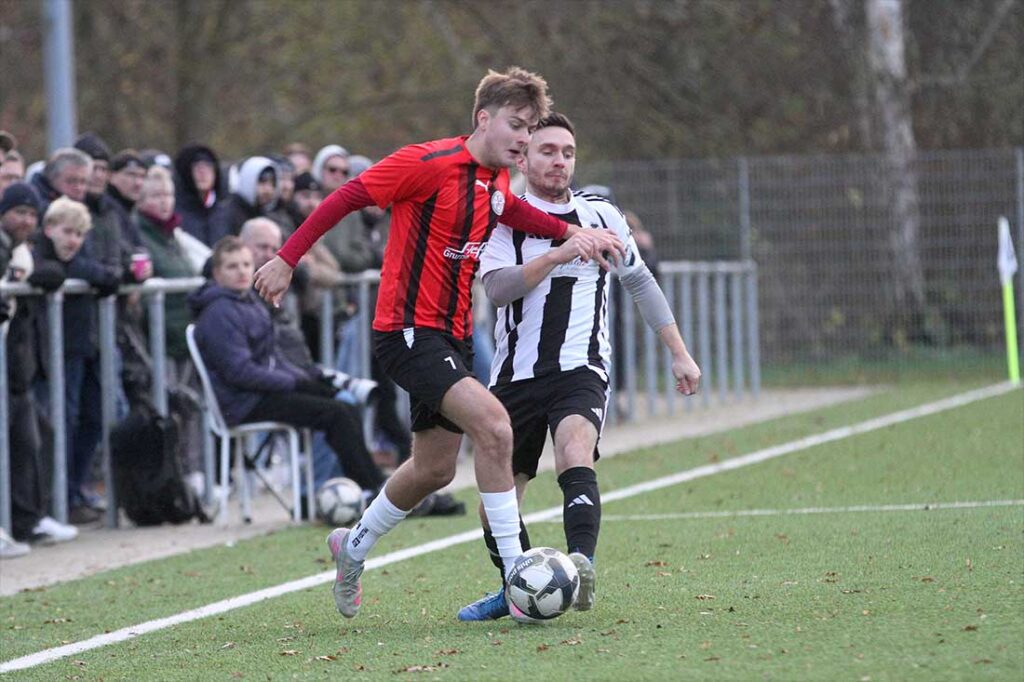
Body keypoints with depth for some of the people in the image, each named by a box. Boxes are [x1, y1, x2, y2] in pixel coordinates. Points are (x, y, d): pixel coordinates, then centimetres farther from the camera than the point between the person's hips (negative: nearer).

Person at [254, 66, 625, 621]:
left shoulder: (496, 181, 9)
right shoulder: (430, 163, -16)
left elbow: (510, 211, 32)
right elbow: (348, 197, -13)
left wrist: (572, 232, 16)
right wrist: (287, 258, -16)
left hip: (451, 336, 10)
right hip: (407, 331, -9)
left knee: (435, 468, 15)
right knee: (492, 424, -25)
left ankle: (352, 549, 40)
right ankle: (517, 575, -22)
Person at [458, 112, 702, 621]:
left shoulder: (601, 215, 11)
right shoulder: (504, 220, 3)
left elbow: (640, 282, 21)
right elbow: (497, 288, -14)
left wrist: (679, 354, 18)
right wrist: (559, 254, -25)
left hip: (581, 371, -1)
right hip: (516, 374, 1)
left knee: (575, 452, -31)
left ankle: (581, 565, -49)